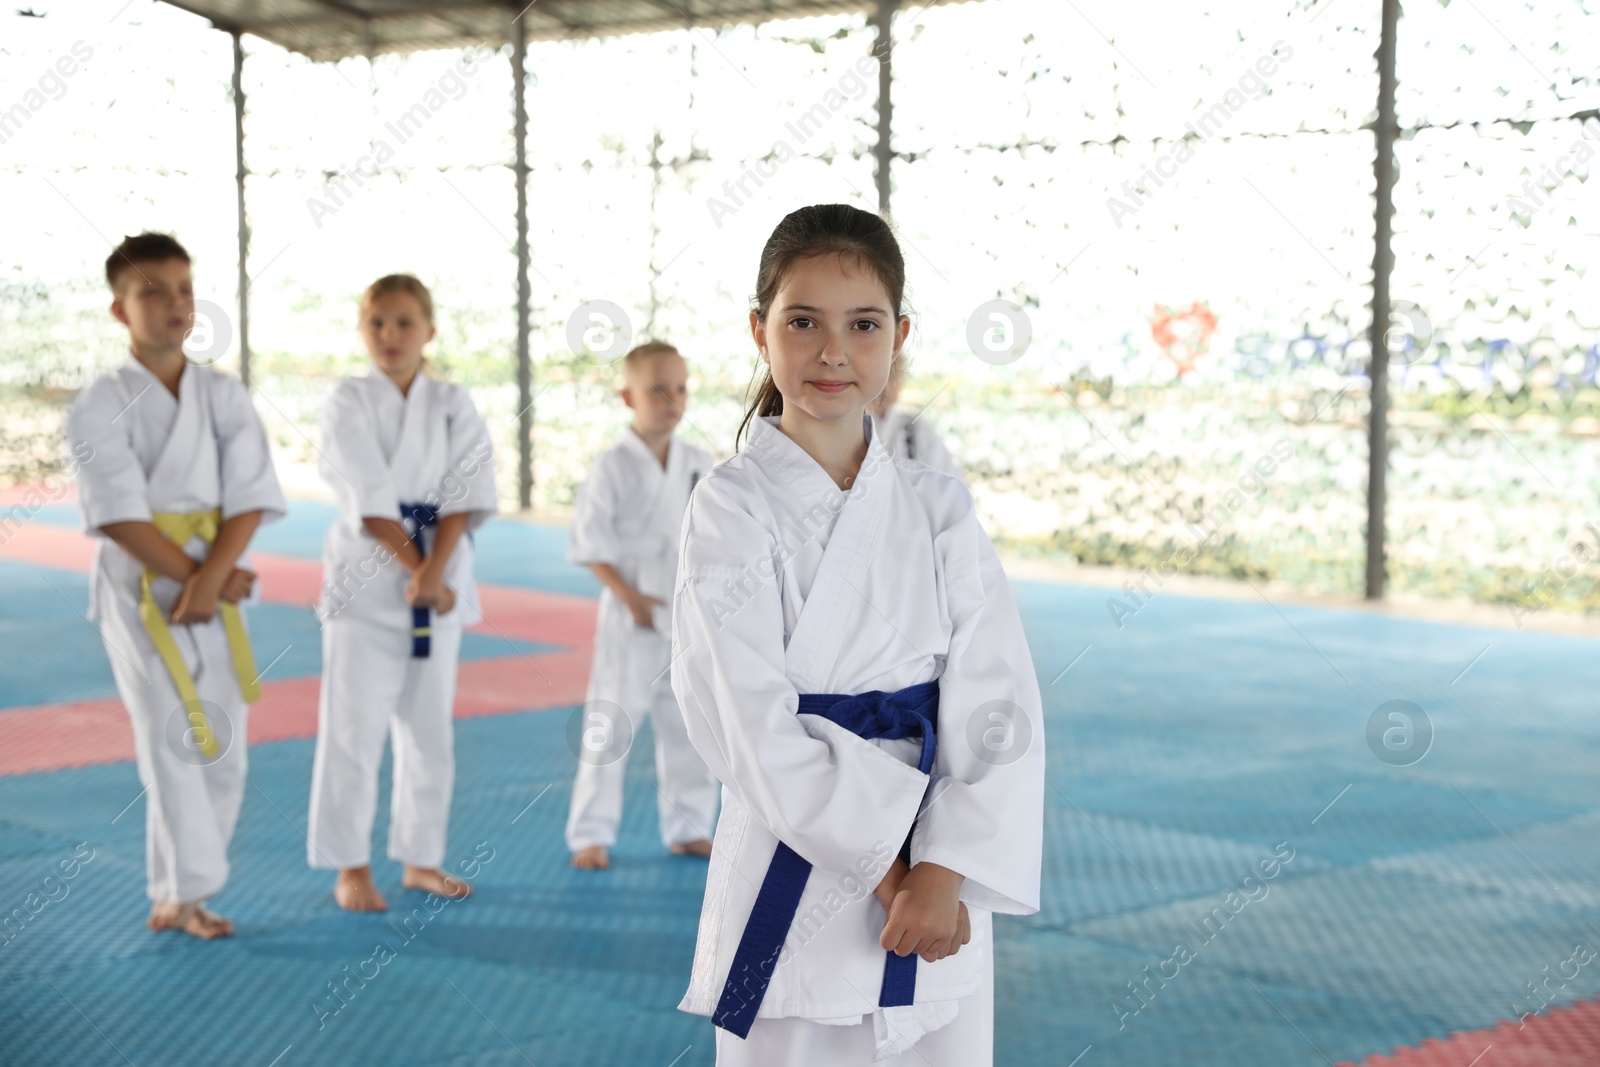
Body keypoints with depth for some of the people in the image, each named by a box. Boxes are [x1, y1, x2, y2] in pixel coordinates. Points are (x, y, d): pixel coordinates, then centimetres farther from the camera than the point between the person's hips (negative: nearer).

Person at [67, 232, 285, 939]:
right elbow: (120, 515, -13)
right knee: (173, 740, -9)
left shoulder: (225, 396, 5)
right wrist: (187, 577, -18)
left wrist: (211, 580, -16)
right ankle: (189, 895, -3)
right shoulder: (100, 406, -6)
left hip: (217, 586, 4)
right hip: (139, 588, -4)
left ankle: (173, 899, 16)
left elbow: (249, 499, -3)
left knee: (224, 752, 5)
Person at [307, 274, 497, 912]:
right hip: (365, 579, -3)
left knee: (429, 728, 11)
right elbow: (371, 502, -12)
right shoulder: (349, 403, -4)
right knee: (354, 728, -1)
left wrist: (435, 572, -17)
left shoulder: (454, 406, 5)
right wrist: (416, 570, -17)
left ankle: (421, 860, 23)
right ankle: (350, 868, 10)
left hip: (441, 582, 4)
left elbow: (463, 496, -5)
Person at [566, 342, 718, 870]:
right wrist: (630, 595, -16)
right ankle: (591, 835, 12)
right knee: (609, 728, 1)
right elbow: (590, 544, -9)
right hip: (632, 619, -4)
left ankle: (687, 827, 25)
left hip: (691, 620, 4)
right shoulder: (612, 467, -9)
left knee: (689, 727, 12)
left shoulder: (700, 465, 4)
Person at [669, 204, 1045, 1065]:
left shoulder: (937, 508, 4)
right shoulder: (732, 507, -5)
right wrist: (882, 861, -14)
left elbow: (997, 707, -3)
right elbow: (755, 725, -12)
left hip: (937, 897, 3)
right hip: (795, 883, -3)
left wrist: (943, 874, -15)